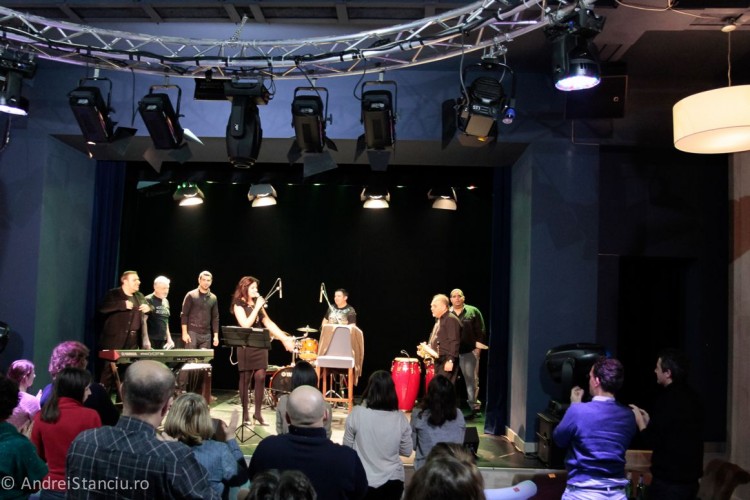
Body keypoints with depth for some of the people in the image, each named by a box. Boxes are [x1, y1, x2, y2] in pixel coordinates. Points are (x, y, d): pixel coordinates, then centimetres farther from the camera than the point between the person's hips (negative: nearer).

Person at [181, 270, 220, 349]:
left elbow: (215, 318, 11)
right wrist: (184, 333, -10)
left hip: (206, 334, 4)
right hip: (192, 332, -3)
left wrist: (216, 335, 5)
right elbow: (184, 315, -3)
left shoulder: (213, 298, 10)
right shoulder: (191, 295, -1)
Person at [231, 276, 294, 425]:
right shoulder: (239, 305, -5)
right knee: (245, 379, 1)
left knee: (261, 377, -1)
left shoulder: (257, 303, 13)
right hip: (246, 346, -5)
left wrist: (285, 339, 5)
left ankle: (257, 412, 8)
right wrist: (257, 307, -17)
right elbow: (246, 325, -19)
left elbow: (269, 323, 12)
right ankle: (245, 413, 10)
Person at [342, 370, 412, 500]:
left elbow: (347, 446, -3)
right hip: (393, 480, 1)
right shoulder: (399, 418, -10)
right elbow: (407, 451, 1)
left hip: (364, 481, -1)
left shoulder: (357, 413, -14)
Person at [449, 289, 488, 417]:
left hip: (470, 351, -2)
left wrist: (478, 346, -6)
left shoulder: (473, 311, 3)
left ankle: (474, 407, 11)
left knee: (471, 380, 3)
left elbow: (480, 330, 0)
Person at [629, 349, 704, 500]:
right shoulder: (691, 397, 8)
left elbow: (652, 440, -17)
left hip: (669, 480, -8)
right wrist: (649, 421, 15)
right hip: (690, 477, 9)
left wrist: (640, 421, -1)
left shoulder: (668, 399, -20)